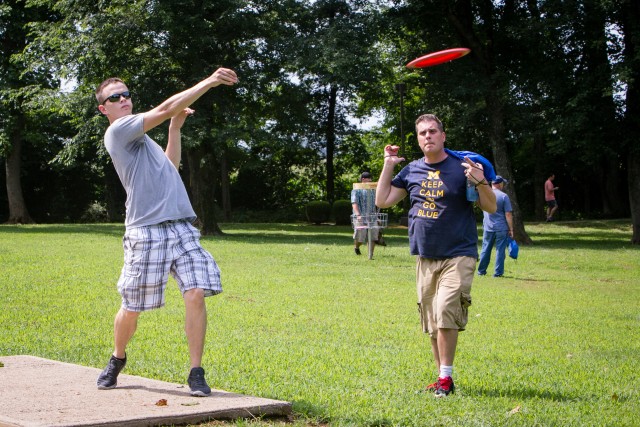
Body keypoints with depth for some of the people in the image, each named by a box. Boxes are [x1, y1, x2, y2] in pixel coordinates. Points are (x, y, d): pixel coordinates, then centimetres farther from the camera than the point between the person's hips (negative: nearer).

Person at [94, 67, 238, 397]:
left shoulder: (138, 136, 24)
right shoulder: (118, 131, -3)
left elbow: (169, 167, 35)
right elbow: (164, 109, -13)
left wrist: (175, 127, 27)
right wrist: (209, 82, -14)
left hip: (182, 229, 7)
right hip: (146, 232, -7)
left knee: (196, 294, -11)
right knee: (132, 308, 4)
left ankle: (196, 372, -5)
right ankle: (118, 358, 32)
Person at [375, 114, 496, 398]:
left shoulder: (461, 167, -5)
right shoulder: (411, 171, 9)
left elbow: (491, 208, -4)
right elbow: (382, 201, 12)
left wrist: (481, 182, -23)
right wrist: (388, 165, 9)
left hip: (458, 255, -5)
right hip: (425, 257, 5)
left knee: (446, 312, -20)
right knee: (432, 324, 8)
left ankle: (445, 378, -11)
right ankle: (443, 379, 19)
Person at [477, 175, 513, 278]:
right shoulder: (503, 196, -10)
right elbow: (508, 214, -12)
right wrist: (511, 229, -6)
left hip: (487, 228, 4)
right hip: (501, 228, -4)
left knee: (485, 249, 13)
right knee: (500, 250, 3)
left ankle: (481, 271, 19)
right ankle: (498, 272, 3)